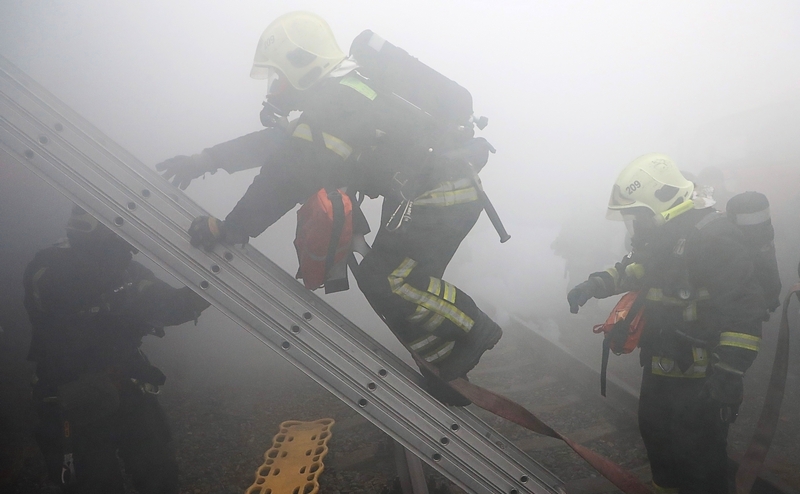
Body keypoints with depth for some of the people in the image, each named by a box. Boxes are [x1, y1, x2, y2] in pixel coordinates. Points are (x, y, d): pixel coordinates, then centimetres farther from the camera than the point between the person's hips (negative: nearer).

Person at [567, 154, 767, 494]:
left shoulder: (713, 237, -23)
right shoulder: (658, 237, 5)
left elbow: (745, 309, -25)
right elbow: (629, 270, 22)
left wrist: (729, 374, -26)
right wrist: (594, 285, 4)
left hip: (700, 376, -9)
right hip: (660, 367, 9)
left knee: (697, 457, 5)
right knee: (655, 434, 24)